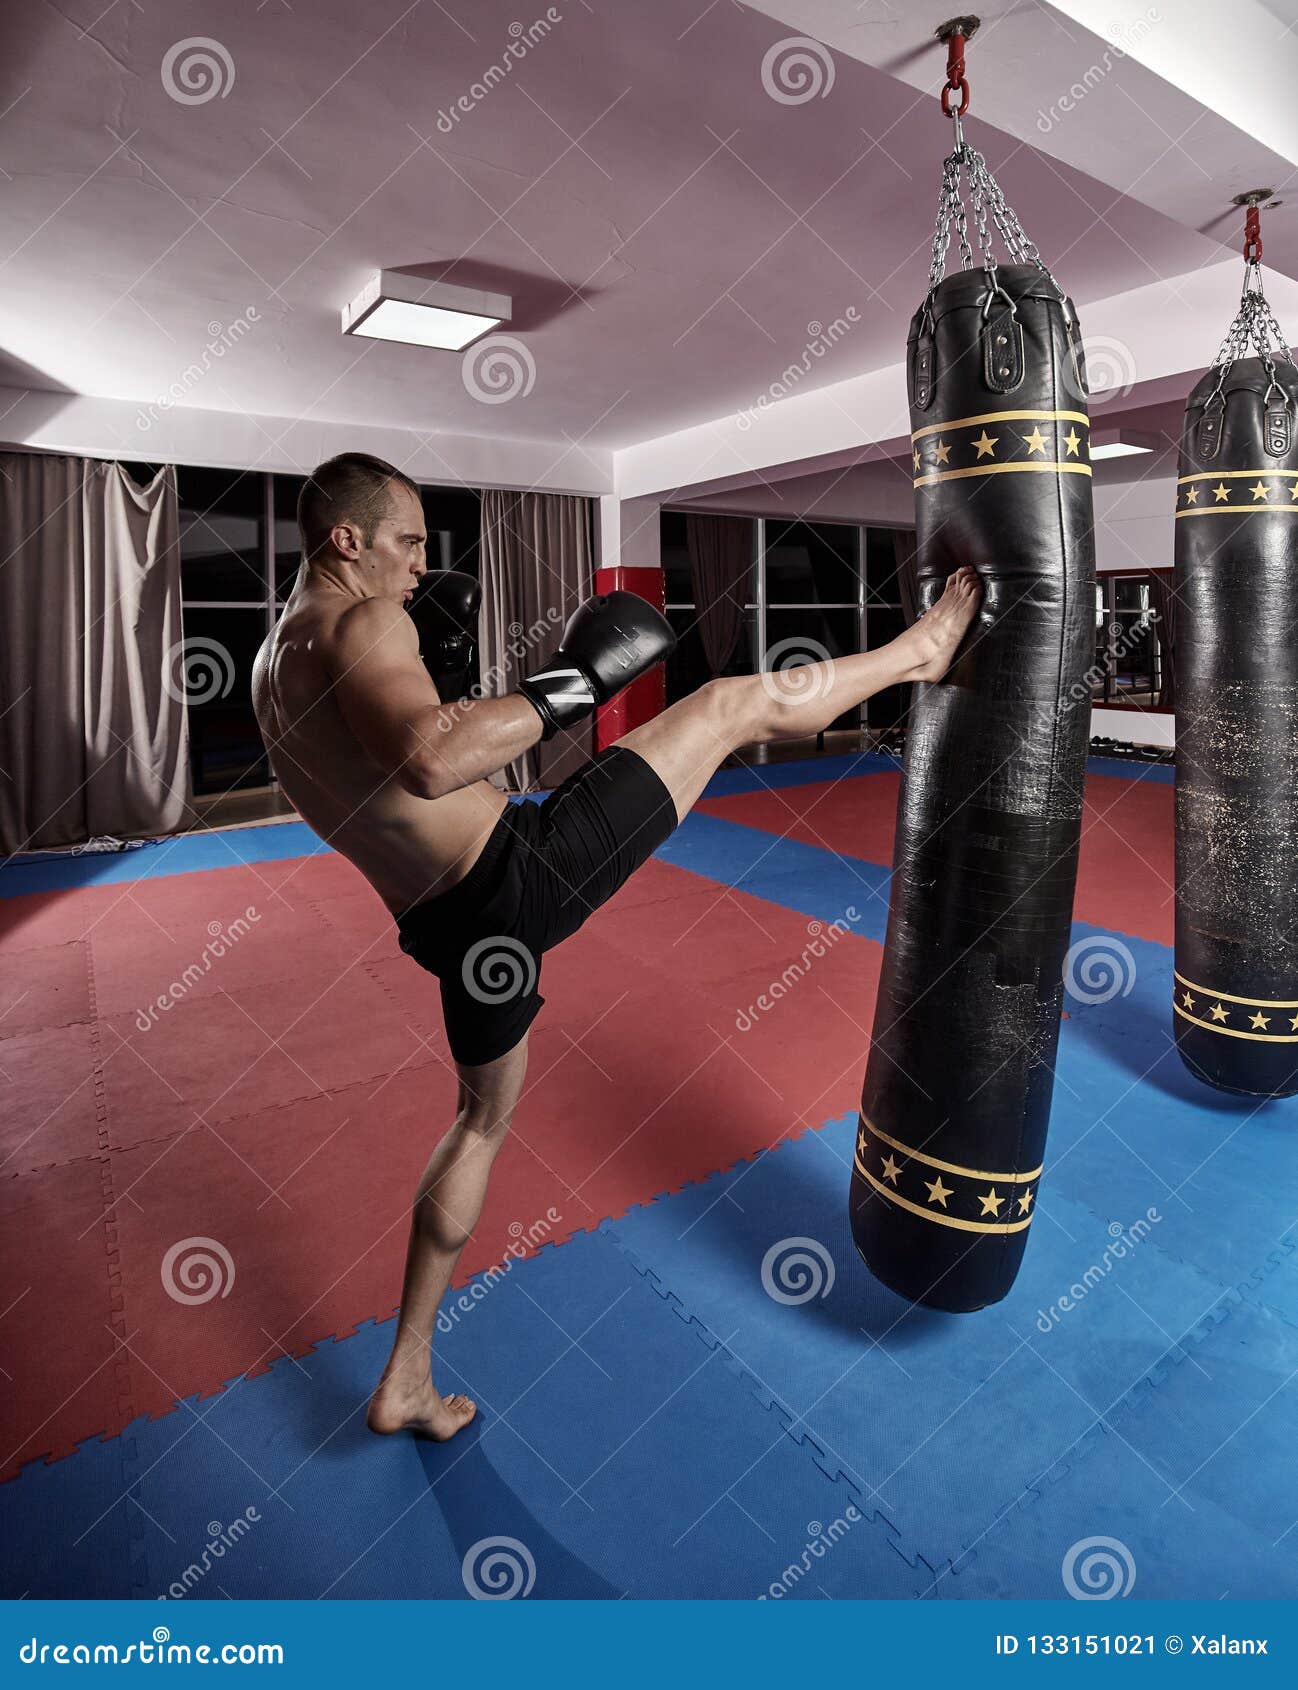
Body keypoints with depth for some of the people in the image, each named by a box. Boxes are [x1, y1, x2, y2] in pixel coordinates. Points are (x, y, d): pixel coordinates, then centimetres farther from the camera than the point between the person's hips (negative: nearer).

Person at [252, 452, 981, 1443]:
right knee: (735, 701, 1)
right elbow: (428, 761, -34)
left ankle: (407, 1383, 38)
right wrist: (574, 685, -24)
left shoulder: (273, 664, 16)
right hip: (520, 872, -9)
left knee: (486, 1117, 27)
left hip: (456, 927, 9)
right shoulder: (360, 624, -13)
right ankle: (920, 652, 25)